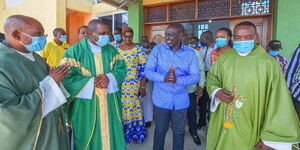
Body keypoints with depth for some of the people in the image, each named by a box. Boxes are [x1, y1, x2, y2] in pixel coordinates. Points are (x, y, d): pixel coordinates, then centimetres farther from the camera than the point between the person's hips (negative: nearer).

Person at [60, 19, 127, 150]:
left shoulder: (111, 50, 6)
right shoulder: (75, 51, -7)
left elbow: (121, 68, 2)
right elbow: (66, 77, -14)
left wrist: (109, 78, -17)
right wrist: (91, 82, -19)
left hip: (110, 103, 4)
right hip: (86, 104, -3)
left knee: (111, 134, 15)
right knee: (88, 138, 12)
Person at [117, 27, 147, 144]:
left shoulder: (138, 49, -2)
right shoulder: (117, 50, 8)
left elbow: (143, 69, -6)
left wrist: (143, 87, -10)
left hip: (134, 86, -3)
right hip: (120, 86, 3)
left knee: (134, 109, 2)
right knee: (122, 109, 8)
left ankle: (136, 134, 24)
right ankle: (123, 134, 30)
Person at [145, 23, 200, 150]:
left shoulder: (190, 53, -4)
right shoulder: (158, 49, -5)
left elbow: (195, 77, -9)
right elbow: (148, 71, -9)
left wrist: (177, 80, -27)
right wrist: (163, 78, -27)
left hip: (181, 100, 1)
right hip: (161, 99, 0)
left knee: (179, 131, 18)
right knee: (160, 130, 15)